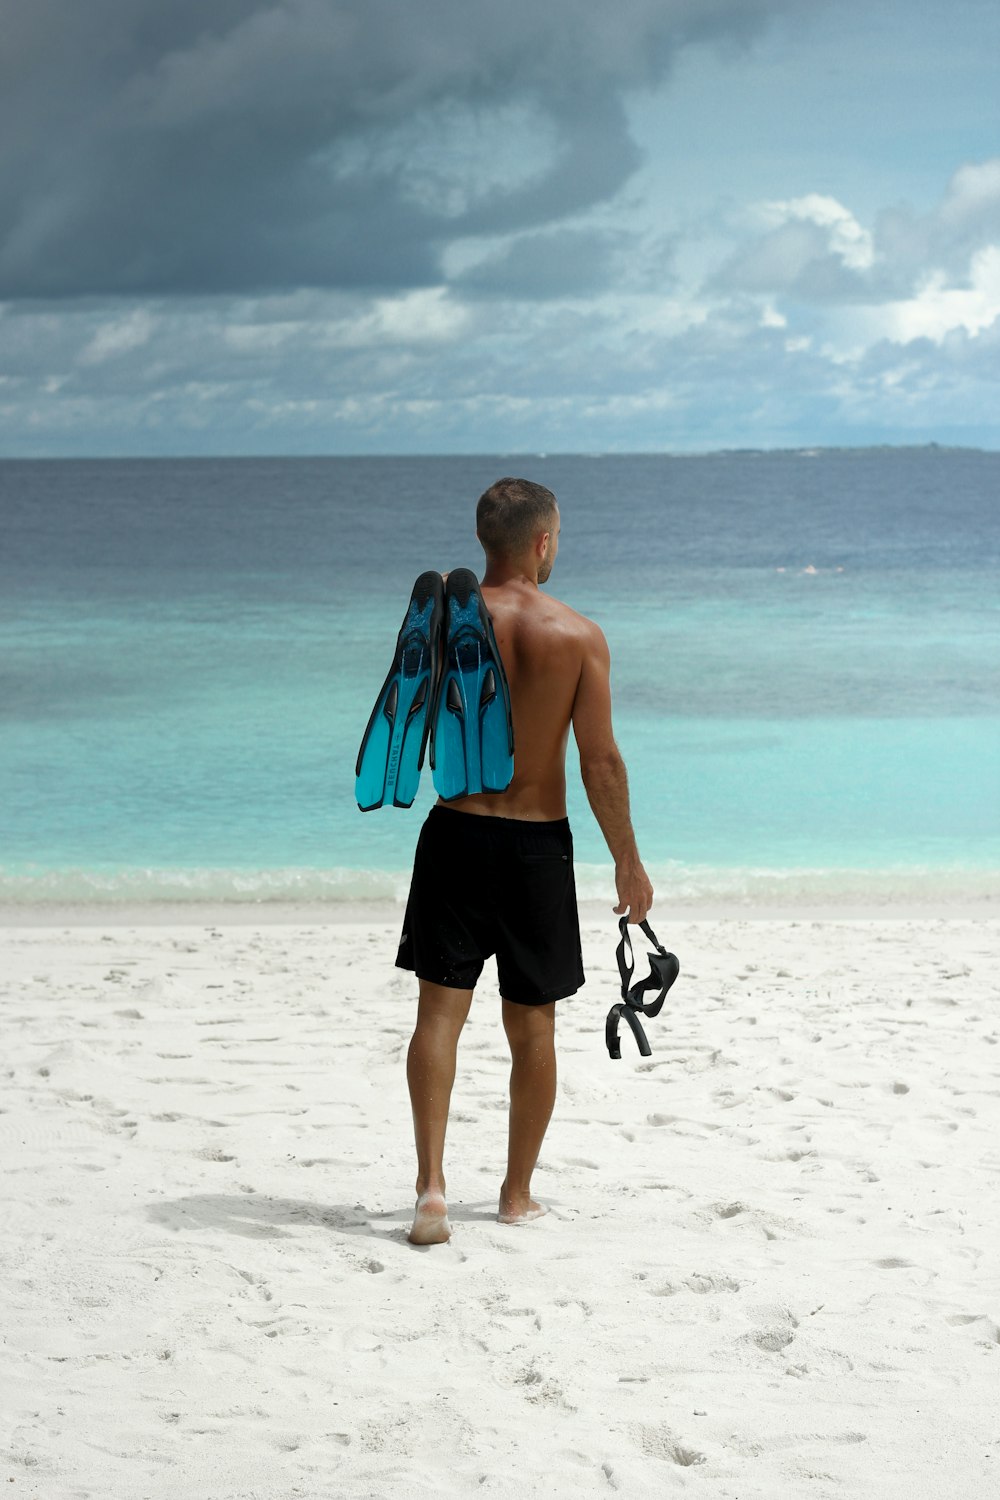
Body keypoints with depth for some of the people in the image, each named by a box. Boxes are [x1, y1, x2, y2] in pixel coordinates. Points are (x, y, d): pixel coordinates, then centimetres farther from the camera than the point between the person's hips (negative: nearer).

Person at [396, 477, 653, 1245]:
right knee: (533, 1025, 13)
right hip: (539, 843, 0)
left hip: (457, 833, 0)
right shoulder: (580, 635, -8)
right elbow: (600, 760, -8)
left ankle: (432, 1182, -11)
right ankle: (518, 1193, 23)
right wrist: (628, 860, -1)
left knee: (440, 1011, 3)